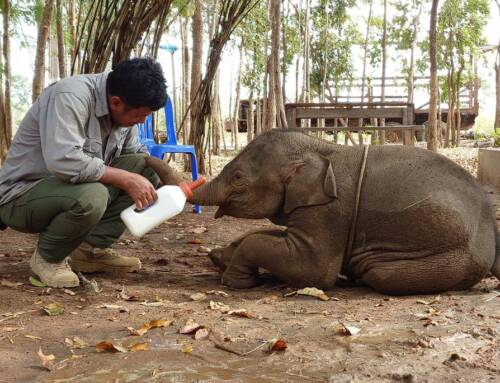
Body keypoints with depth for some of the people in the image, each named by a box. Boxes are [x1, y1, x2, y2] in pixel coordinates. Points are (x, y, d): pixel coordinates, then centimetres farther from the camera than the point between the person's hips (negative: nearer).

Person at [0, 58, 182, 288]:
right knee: (91, 197, -38)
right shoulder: (70, 97, -27)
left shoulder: (120, 106, -3)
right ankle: (47, 257, -8)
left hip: (76, 189, 8)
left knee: (146, 167, -9)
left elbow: (137, 154, 8)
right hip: (22, 195, -8)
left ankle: (92, 249, -3)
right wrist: (126, 179, -32)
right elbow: (62, 160, -40)